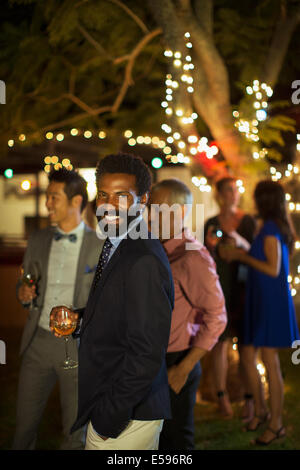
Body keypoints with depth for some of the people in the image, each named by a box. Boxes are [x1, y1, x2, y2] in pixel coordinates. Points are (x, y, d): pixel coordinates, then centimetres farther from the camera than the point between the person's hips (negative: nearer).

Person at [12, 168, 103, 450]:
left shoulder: (99, 247, -6)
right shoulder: (38, 241, 6)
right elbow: (23, 289, 14)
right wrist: (24, 294, -8)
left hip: (78, 346, -3)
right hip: (38, 341, 3)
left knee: (75, 431, 8)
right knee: (25, 421, 10)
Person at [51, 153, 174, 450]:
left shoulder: (144, 262, -23)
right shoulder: (116, 246, 7)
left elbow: (147, 353, -25)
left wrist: (110, 415, -19)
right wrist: (78, 318, 0)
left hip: (126, 416, -9)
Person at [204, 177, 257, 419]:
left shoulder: (248, 221, 2)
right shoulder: (211, 224, 5)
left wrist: (240, 241, -20)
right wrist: (210, 244, -14)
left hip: (243, 287, -1)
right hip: (219, 288, 1)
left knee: (246, 344, -1)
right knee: (220, 343, 2)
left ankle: (249, 399, 7)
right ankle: (222, 396, 14)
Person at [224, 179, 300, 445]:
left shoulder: (270, 229, -16)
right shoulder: (277, 228, 13)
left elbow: (273, 269, -21)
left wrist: (244, 257, -11)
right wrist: (242, 255, 16)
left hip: (272, 303, -9)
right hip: (260, 302, 9)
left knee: (270, 362, -2)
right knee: (249, 356, 14)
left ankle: (276, 424, 7)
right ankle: (261, 410, 28)